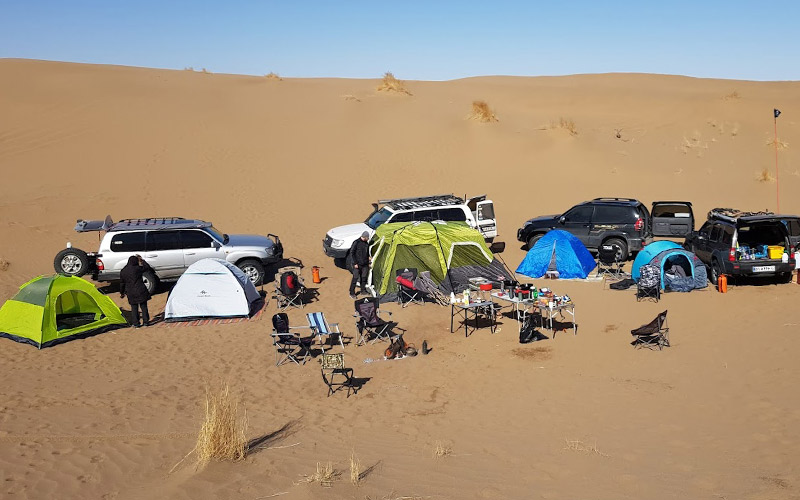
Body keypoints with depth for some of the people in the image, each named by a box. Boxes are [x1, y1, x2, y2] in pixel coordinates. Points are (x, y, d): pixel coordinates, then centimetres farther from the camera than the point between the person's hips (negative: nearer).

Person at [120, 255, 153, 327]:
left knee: (134, 308, 11)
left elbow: (122, 283, 13)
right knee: (143, 306, 8)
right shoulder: (137, 269, -11)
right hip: (140, 291, -3)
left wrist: (122, 293, 25)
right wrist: (142, 260, 14)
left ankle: (136, 323, 12)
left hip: (131, 293, 3)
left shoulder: (122, 272, 5)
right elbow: (147, 267, 3)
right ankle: (145, 322, 12)